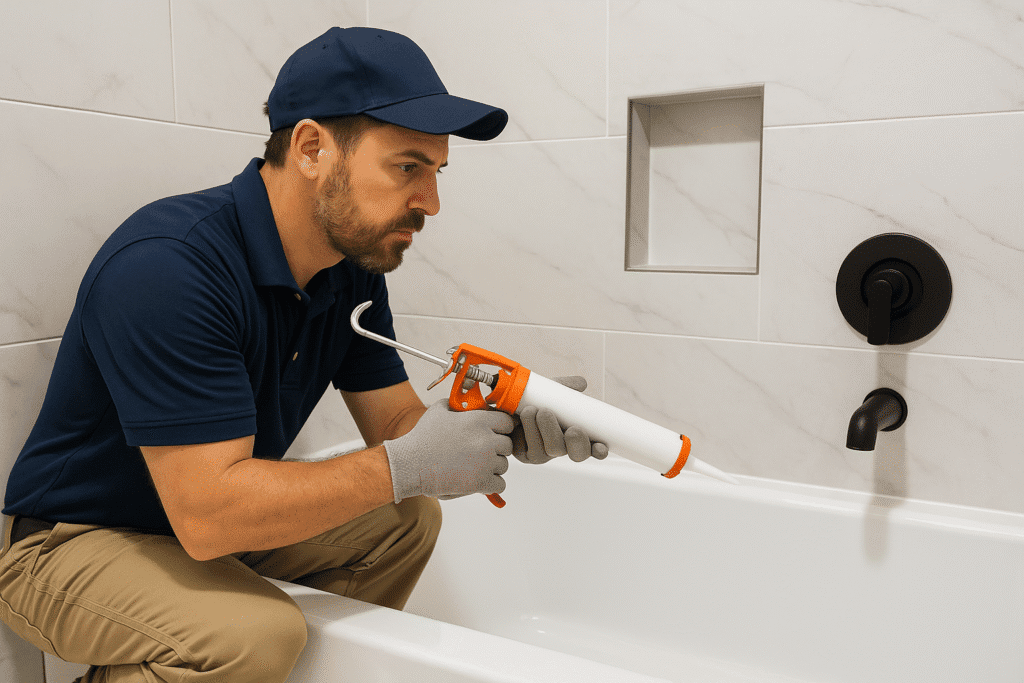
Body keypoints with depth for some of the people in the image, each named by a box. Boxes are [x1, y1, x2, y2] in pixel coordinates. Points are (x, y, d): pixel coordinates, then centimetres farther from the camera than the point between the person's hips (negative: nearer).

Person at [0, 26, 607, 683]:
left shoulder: (355, 267, -5)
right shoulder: (165, 267, -32)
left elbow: (397, 422, -2)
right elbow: (208, 514, -35)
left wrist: (506, 427, -21)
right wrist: (405, 467, -31)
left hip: (218, 520, 8)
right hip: (72, 542, -7)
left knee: (408, 521, 3)